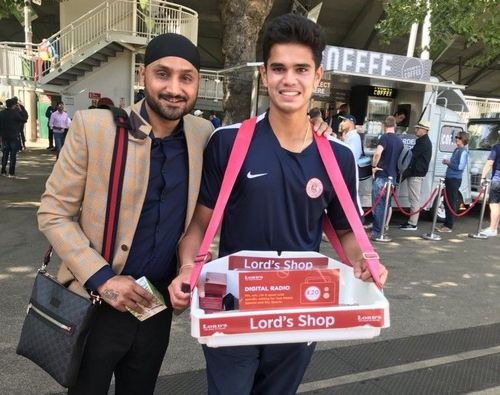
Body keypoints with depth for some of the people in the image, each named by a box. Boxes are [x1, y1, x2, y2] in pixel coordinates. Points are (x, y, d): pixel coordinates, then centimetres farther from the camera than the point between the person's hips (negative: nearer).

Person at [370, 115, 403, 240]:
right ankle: (383, 230, 22)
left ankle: (377, 232, -2)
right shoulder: (399, 141, 11)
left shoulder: (385, 137, -11)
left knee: (378, 205, -3)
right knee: (386, 204, 14)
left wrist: (374, 166, -15)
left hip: (381, 176, -7)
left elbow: (377, 153, -28)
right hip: (392, 176, 7)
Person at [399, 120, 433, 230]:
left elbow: (412, 155, -18)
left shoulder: (423, 142, -15)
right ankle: (411, 221, 21)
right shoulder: (424, 141, 18)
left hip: (416, 174, -11)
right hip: (416, 173, 11)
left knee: (414, 199, -6)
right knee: (413, 198, 14)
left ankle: (412, 224, -2)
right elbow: (414, 155, 19)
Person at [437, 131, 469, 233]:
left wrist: (448, 163, -11)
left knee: (451, 203, -4)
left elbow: (460, 166, -20)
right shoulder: (456, 150, 14)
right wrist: (447, 162, 5)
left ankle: (449, 226, 1)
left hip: (455, 179, -9)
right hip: (450, 178, 9)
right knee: (447, 202, 13)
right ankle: (446, 224, 22)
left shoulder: (463, 152, -13)